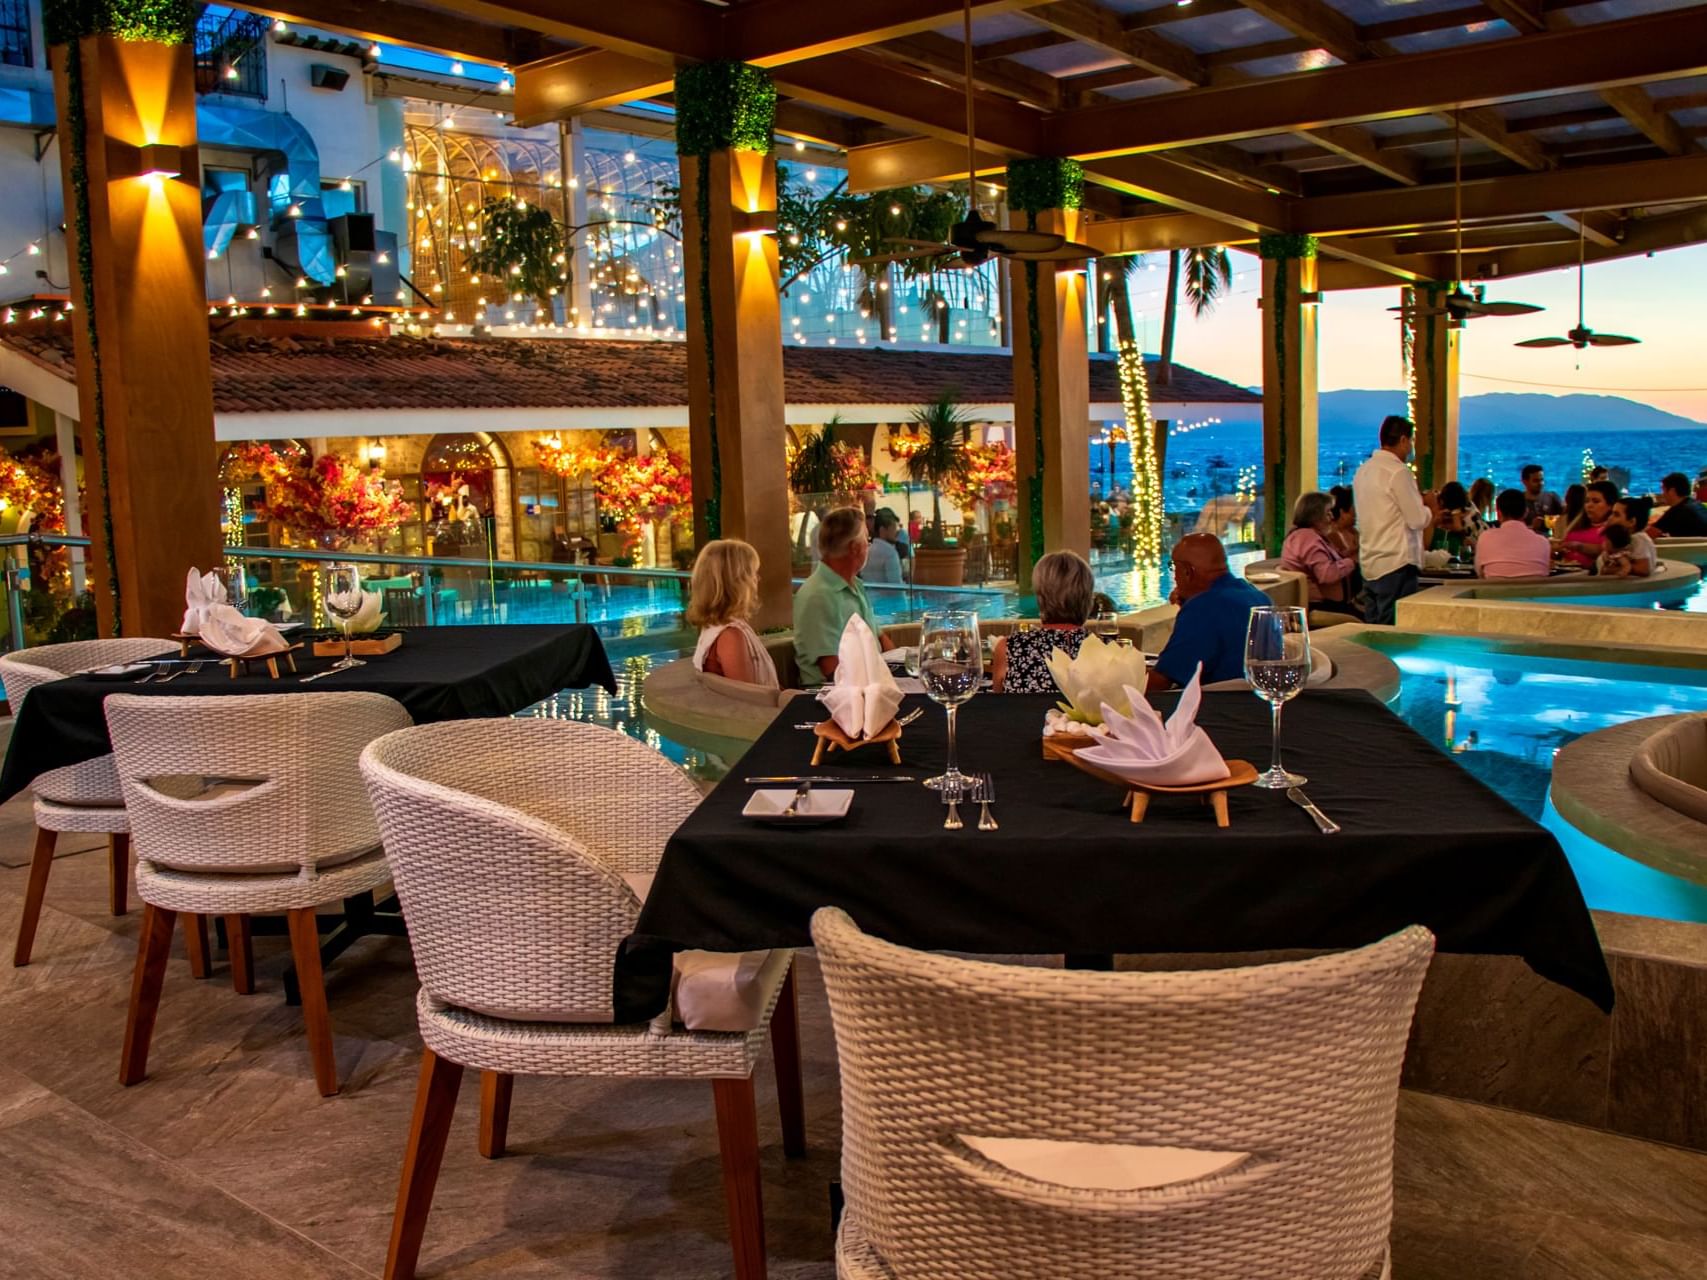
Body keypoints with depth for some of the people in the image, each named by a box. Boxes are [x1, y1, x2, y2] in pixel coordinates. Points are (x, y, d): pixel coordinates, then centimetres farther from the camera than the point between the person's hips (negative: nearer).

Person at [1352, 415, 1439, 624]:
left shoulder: (1363, 470, 13)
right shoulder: (1398, 472, -13)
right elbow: (1418, 520, -13)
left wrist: (1417, 500, 21)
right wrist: (1429, 505, 7)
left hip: (1369, 562, 8)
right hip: (1396, 563, -8)